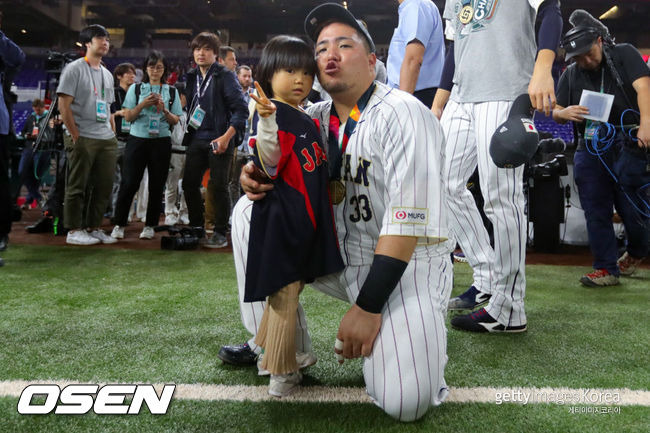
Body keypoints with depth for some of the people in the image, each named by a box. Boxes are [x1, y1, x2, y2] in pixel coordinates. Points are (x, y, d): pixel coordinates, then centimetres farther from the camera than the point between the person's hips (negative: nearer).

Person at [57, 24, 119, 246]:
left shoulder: (107, 74, 19)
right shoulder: (74, 69, -2)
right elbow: (64, 105, -8)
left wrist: (114, 136, 13)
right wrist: (76, 136, -12)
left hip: (107, 139, 7)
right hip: (82, 138, -7)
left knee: (104, 186, 8)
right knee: (78, 186, -2)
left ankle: (93, 228, 18)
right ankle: (74, 231, 6)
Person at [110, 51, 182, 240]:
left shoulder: (171, 91, 10)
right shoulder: (136, 89, 8)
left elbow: (175, 121, 5)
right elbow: (128, 116, 2)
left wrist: (164, 110, -12)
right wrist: (143, 105, -12)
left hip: (161, 141, 1)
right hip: (138, 139, -1)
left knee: (157, 185, 3)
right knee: (129, 183, -3)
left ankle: (150, 226, 14)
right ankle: (119, 224, 7)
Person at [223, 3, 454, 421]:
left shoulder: (402, 113, -15)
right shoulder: (316, 118, 5)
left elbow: (407, 220, -22)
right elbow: (283, 174, 11)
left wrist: (368, 307, -24)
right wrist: (254, 178, -15)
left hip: (407, 262, -6)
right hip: (337, 253, 6)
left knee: (404, 401, -23)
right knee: (251, 210, -4)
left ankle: (421, 329, 13)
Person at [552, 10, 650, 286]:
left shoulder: (624, 55, 3)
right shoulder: (570, 75, 14)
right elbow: (556, 112, 15)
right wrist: (565, 113, -10)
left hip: (627, 143, -4)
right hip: (590, 148, 4)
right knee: (595, 211, 2)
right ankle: (606, 269, 11)